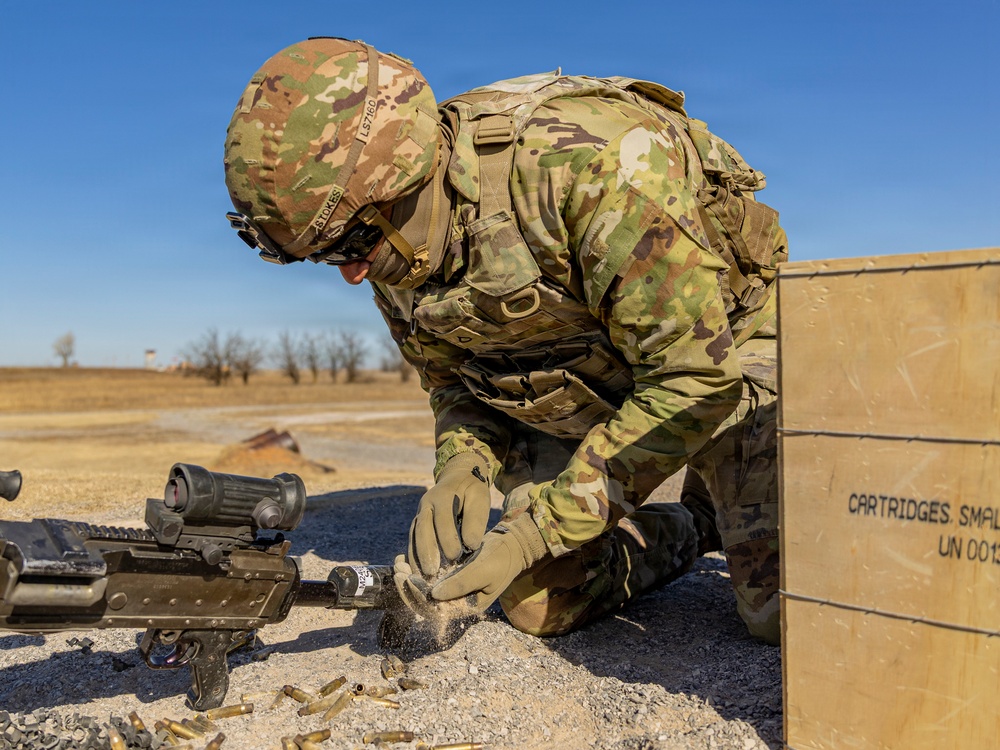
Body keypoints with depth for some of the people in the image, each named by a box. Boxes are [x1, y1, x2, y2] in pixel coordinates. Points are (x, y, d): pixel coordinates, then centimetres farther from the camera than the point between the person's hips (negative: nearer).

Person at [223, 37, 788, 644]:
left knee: (786, 606, -18)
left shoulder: (587, 162, -36)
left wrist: (541, 527, -33)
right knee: (538, 603, -1)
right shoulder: (399, 241, -13)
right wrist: (461, 468, -22)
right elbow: (457, 382, 2)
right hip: (583, 392, 6)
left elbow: (695, 379, -32)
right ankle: (695, 528, 22)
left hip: (723, 350, -5)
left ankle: (735, 508, 16)